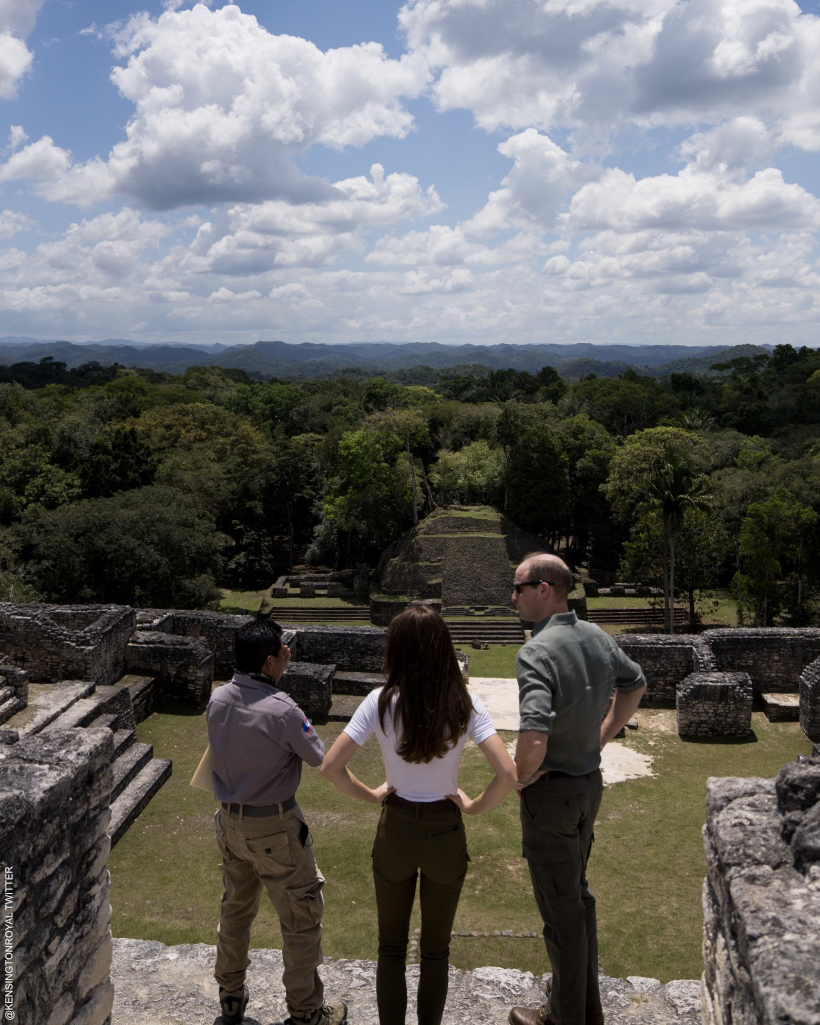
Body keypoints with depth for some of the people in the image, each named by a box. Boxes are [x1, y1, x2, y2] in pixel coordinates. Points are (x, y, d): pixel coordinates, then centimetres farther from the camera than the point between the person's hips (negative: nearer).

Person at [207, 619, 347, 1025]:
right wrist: (301, 730, 4)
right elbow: (318, 757, -15)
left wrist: (278, 671, 8)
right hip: (275, 828, -7)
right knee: (301, 916, 10)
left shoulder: (218, 699, -7)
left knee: (235, 908, 24)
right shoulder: (282, 710, -26)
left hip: (230, 820, 7)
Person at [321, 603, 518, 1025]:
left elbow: (331, 767, -18)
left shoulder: (381, 702, -16)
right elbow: (507, 774, -22)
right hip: (446, 834, 0)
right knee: (436, 949, 20)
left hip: (395, 832, 0)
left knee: (391, 947, 20)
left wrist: (371, 795, -3)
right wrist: (473, 806, -6)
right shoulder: (464, 704, -15)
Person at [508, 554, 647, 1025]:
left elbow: (534, 738, -38)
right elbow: (636, 685, 18)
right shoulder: (597, 637, 0)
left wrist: (521, 777, -18)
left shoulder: (537, 652, -26)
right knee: (578, 892, 24)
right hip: (591, 782, 8)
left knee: (560, 906, 8)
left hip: (551, 792, -8)